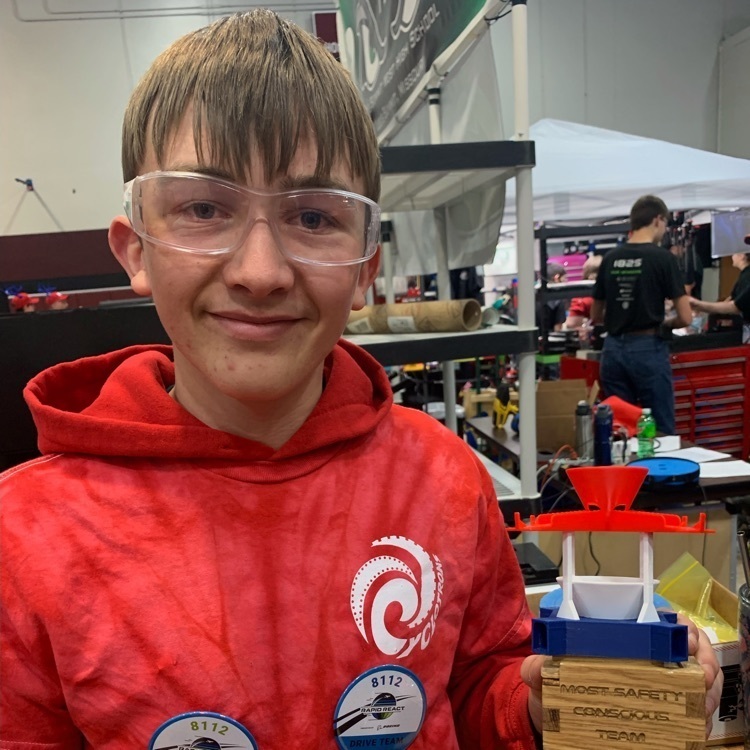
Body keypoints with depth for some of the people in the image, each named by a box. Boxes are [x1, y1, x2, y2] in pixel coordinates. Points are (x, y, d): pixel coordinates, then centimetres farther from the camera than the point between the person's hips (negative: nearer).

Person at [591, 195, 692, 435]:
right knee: (660, 430, 4)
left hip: (613, 349, 5)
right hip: (648, 350, -5)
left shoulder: (610, 259, 6)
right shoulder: (662, 258, -8)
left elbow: (596, 316, 14)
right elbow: (685, 317, -9)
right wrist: (663, 323, 10)